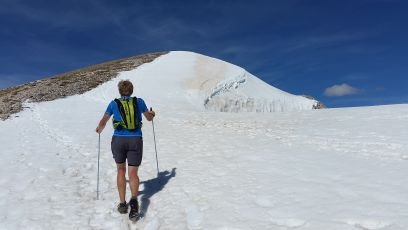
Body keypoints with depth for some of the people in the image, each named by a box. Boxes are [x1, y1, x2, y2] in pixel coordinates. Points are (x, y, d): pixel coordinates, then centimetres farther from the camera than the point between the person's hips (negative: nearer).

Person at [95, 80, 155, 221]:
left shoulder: (114, 103, 4)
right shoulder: (139, 101, 5)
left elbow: (103, 122, 12)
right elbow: (149, 118, 19)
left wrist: (99, 130, 34)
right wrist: (152, 114, 42)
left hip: (118, 140, 1)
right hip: (135, 141, 0)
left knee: (121, 170, 20)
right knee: (133, 173, 5)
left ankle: (122, 204, 21)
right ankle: (134, 199, -21)